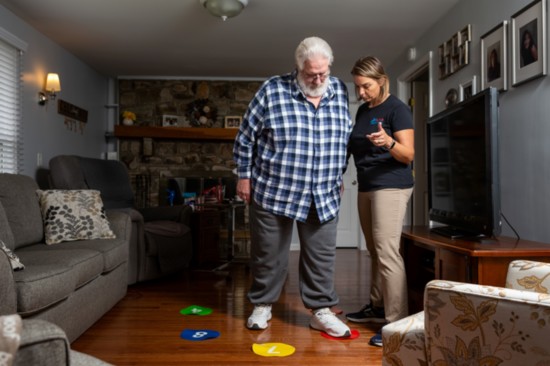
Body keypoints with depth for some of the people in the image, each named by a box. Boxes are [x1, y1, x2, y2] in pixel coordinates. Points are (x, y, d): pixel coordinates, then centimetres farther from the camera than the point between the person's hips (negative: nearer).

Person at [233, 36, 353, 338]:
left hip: (324, 195, 3)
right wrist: (244, 176, -2)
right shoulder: (272, 90, -8)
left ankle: (322, 311, 25)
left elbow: (346, 138, 14)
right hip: (274, 190, -3)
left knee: (321, 256, 10)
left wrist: (339, 176, 15)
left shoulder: (340, 92, 3)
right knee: (268, 253, 10)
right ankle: (262, 305, 29)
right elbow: (246, 136, -2)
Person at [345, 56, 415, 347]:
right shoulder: (362, 110, 15)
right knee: (374, 251, 13)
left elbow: (408, 155, -13)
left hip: (391, 186, -8)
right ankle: (377, 307, 25)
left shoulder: (397, 108, -8)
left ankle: (397, 322, -7)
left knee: (387, 251, -12)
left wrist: (389, 143, -31)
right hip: (366, 186, 8)